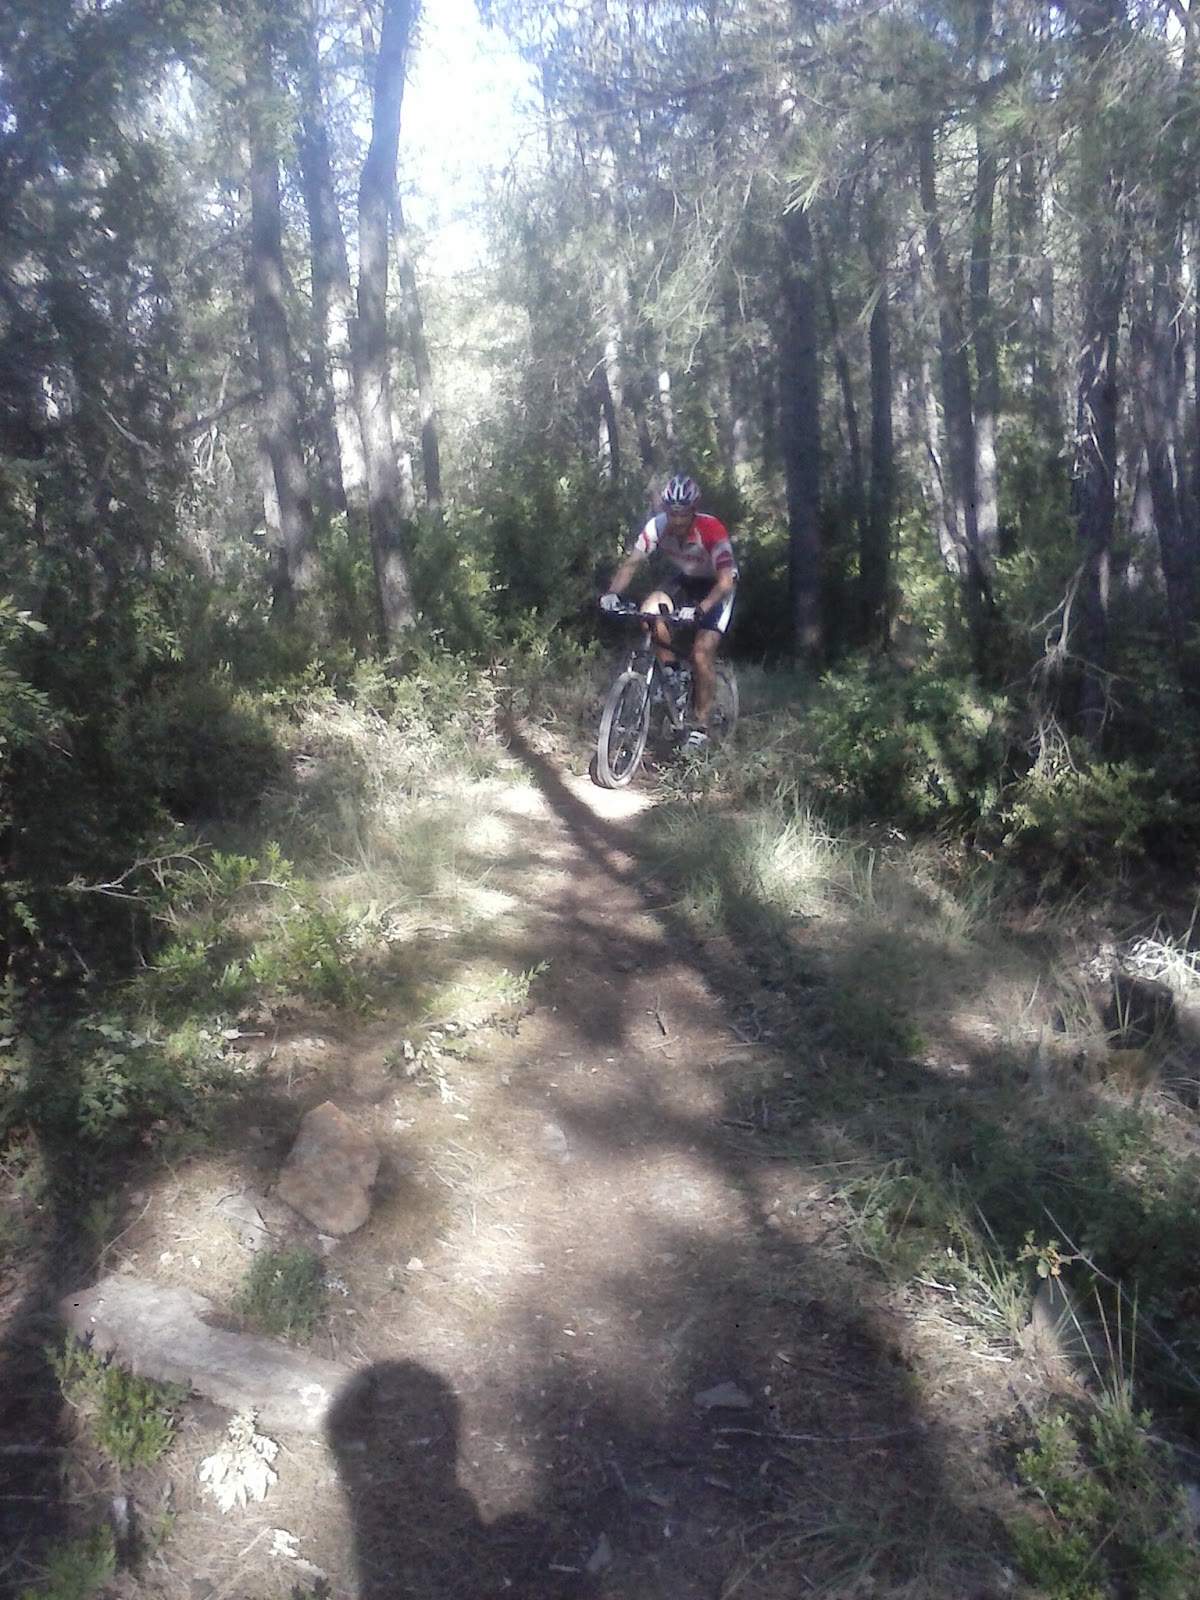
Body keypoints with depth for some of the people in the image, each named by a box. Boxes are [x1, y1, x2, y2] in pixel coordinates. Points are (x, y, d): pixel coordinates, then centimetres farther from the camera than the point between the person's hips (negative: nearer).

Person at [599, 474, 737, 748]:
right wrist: (612, 593, -42)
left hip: (715, 586, -4)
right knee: (650, 610, -25)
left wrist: (700, 609, -57)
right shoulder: (657, 526, -23)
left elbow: (726, 580, -40)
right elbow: (631, 563, -23)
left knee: (702, 653, -16)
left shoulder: (712, 530, -34)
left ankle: (700, 727, -4)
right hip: (684, 581, 5)